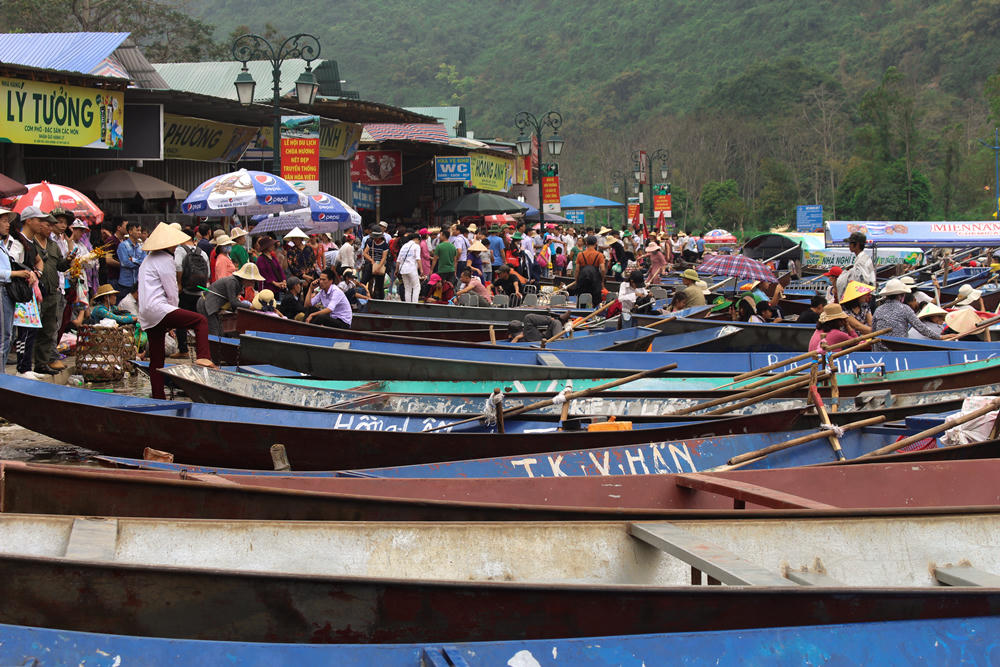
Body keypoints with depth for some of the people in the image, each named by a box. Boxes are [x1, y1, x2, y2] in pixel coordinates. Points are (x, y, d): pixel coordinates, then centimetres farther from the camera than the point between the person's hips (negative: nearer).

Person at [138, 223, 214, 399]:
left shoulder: (148, 260, 25)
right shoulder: (165, 260, -5)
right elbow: (172, 292, -7)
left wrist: (171, 316, 26)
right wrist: (173, 316, 8)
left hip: (146, 315, 10)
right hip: (158, 308, -10)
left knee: (156, 358, 10)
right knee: (201, 321, -13)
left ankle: (158, 396, 9)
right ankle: (203, 357, -30)